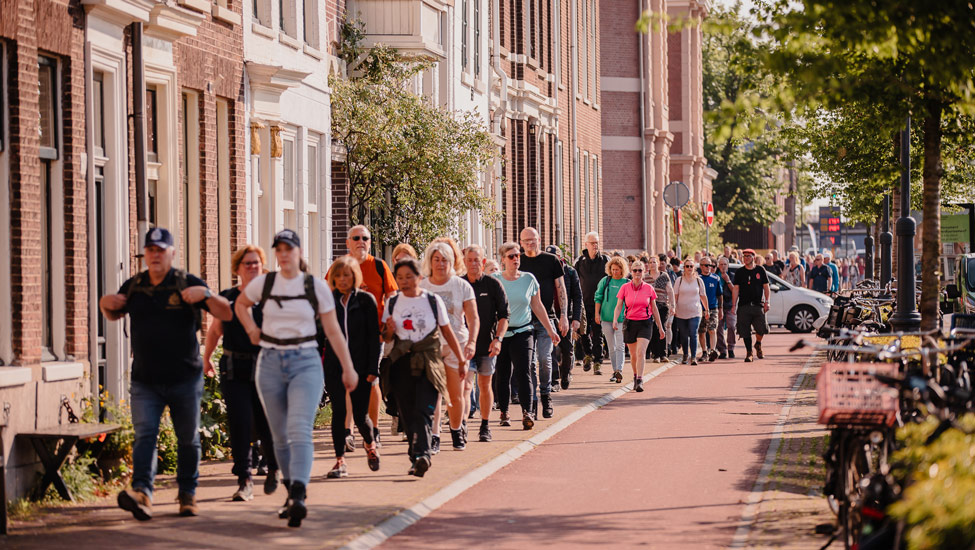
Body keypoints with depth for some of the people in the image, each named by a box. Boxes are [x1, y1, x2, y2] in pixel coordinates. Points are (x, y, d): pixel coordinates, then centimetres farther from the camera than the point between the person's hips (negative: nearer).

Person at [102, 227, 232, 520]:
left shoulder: (187, 284, -3)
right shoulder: (133, 286, 7)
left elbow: (226, 314, -6)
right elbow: (114, 315, 25)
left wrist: (206, 294, -24)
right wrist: (105, 303, 2)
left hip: (184, 378, -1)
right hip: (145, 380, 1)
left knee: (188, 438, 10)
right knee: (144, 434, -16)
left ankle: (188, 494, 25)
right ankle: (142, 492, -29)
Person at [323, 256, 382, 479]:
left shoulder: (366, 300, -1)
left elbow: (373, 336, -2)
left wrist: (373, 368, -8)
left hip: (360, 366, -2)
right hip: (334, 366, 2)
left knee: (360, 416, -1)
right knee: (338, 412, -4)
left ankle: (370, 443, 30)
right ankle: (340, 461, 2)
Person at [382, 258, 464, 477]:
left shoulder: (433, 301, 3)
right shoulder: (393, 303, 9)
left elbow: (447, 332, 9)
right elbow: (387, 338, 16)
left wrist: (461, 360, 8)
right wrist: (389, 330, -8)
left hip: (429, 364, -3)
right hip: (402, 364, 3)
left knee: (423, 412, -16)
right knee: (407, 414, 1)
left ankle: (421, 455, -28)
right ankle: (418, 459, 8)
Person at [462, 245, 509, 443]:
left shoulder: (493, 285, 0)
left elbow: (503, 315, 0)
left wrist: (498, 338, -12)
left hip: (487, 344, 0)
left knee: (485, 385, 10)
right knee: (465, 384, -15)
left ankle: (485, 427, 21)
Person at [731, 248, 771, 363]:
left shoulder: (760, 270, 7)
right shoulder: (739, 272, 8)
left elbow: (766, 287, 8)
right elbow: (736, 289, 6)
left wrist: (766, 302, -3)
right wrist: (734, 305, -1)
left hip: (758, 305, -1)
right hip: (743, 305, 1)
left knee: (762, 328, -11)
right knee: (745, 331, -2)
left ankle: (758, 344, 18)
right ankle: (749, 353, 8)